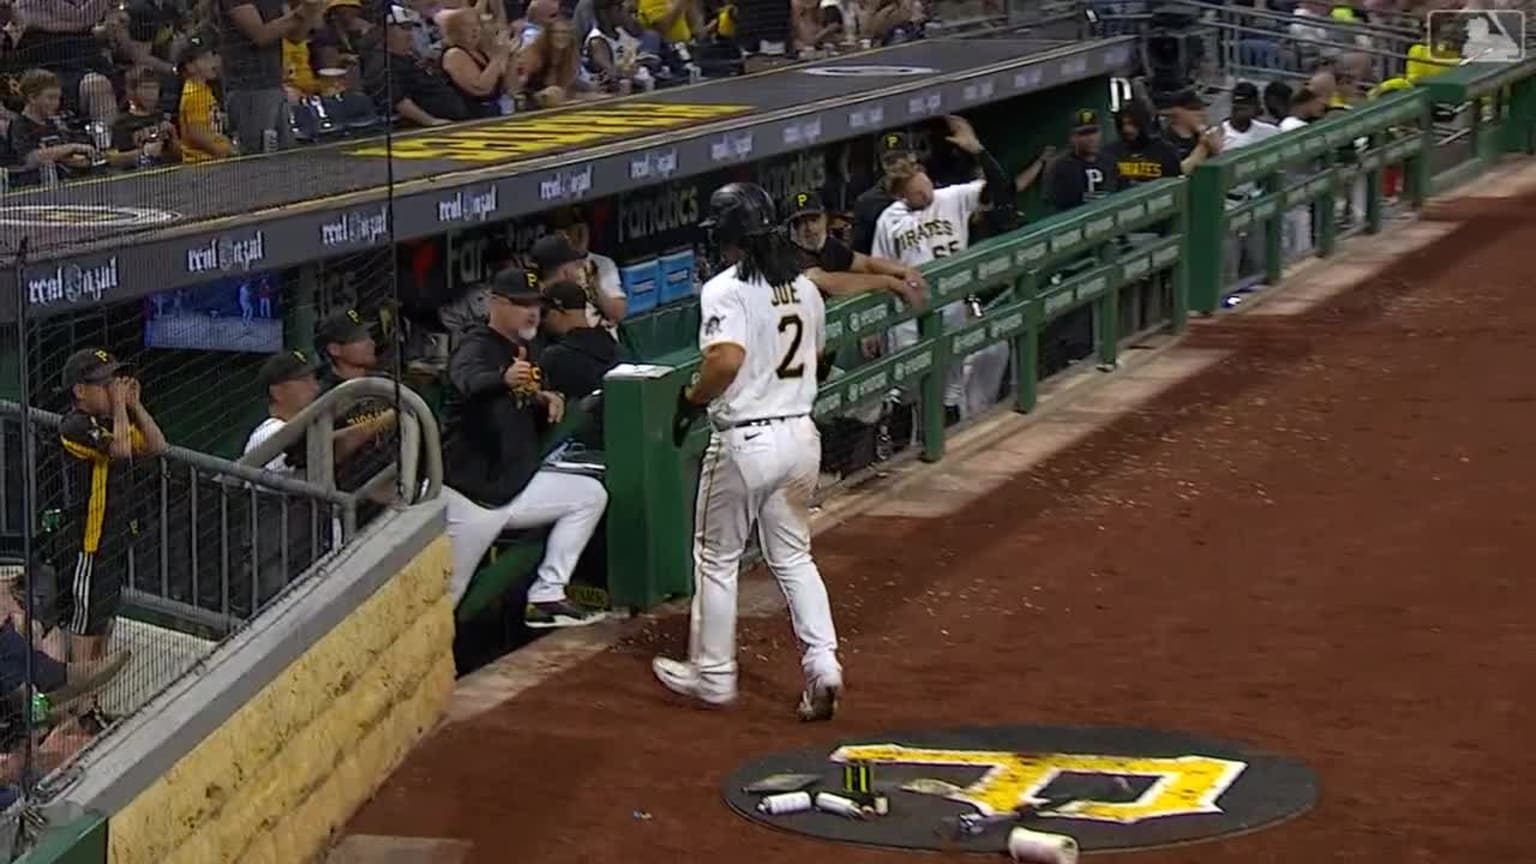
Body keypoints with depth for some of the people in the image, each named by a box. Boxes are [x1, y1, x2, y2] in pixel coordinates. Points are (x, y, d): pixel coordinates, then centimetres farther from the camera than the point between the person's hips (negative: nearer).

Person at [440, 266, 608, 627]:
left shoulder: (518, 352, 14)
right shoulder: (476, 346, -12)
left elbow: (533, 423, 23)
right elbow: (468, 380, -38)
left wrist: (546, 401, 0)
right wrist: (504, 380, -59)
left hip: (517, 485, 8)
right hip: (471, 494, -8)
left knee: (590, 495, 3)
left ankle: (546, 596, 1)